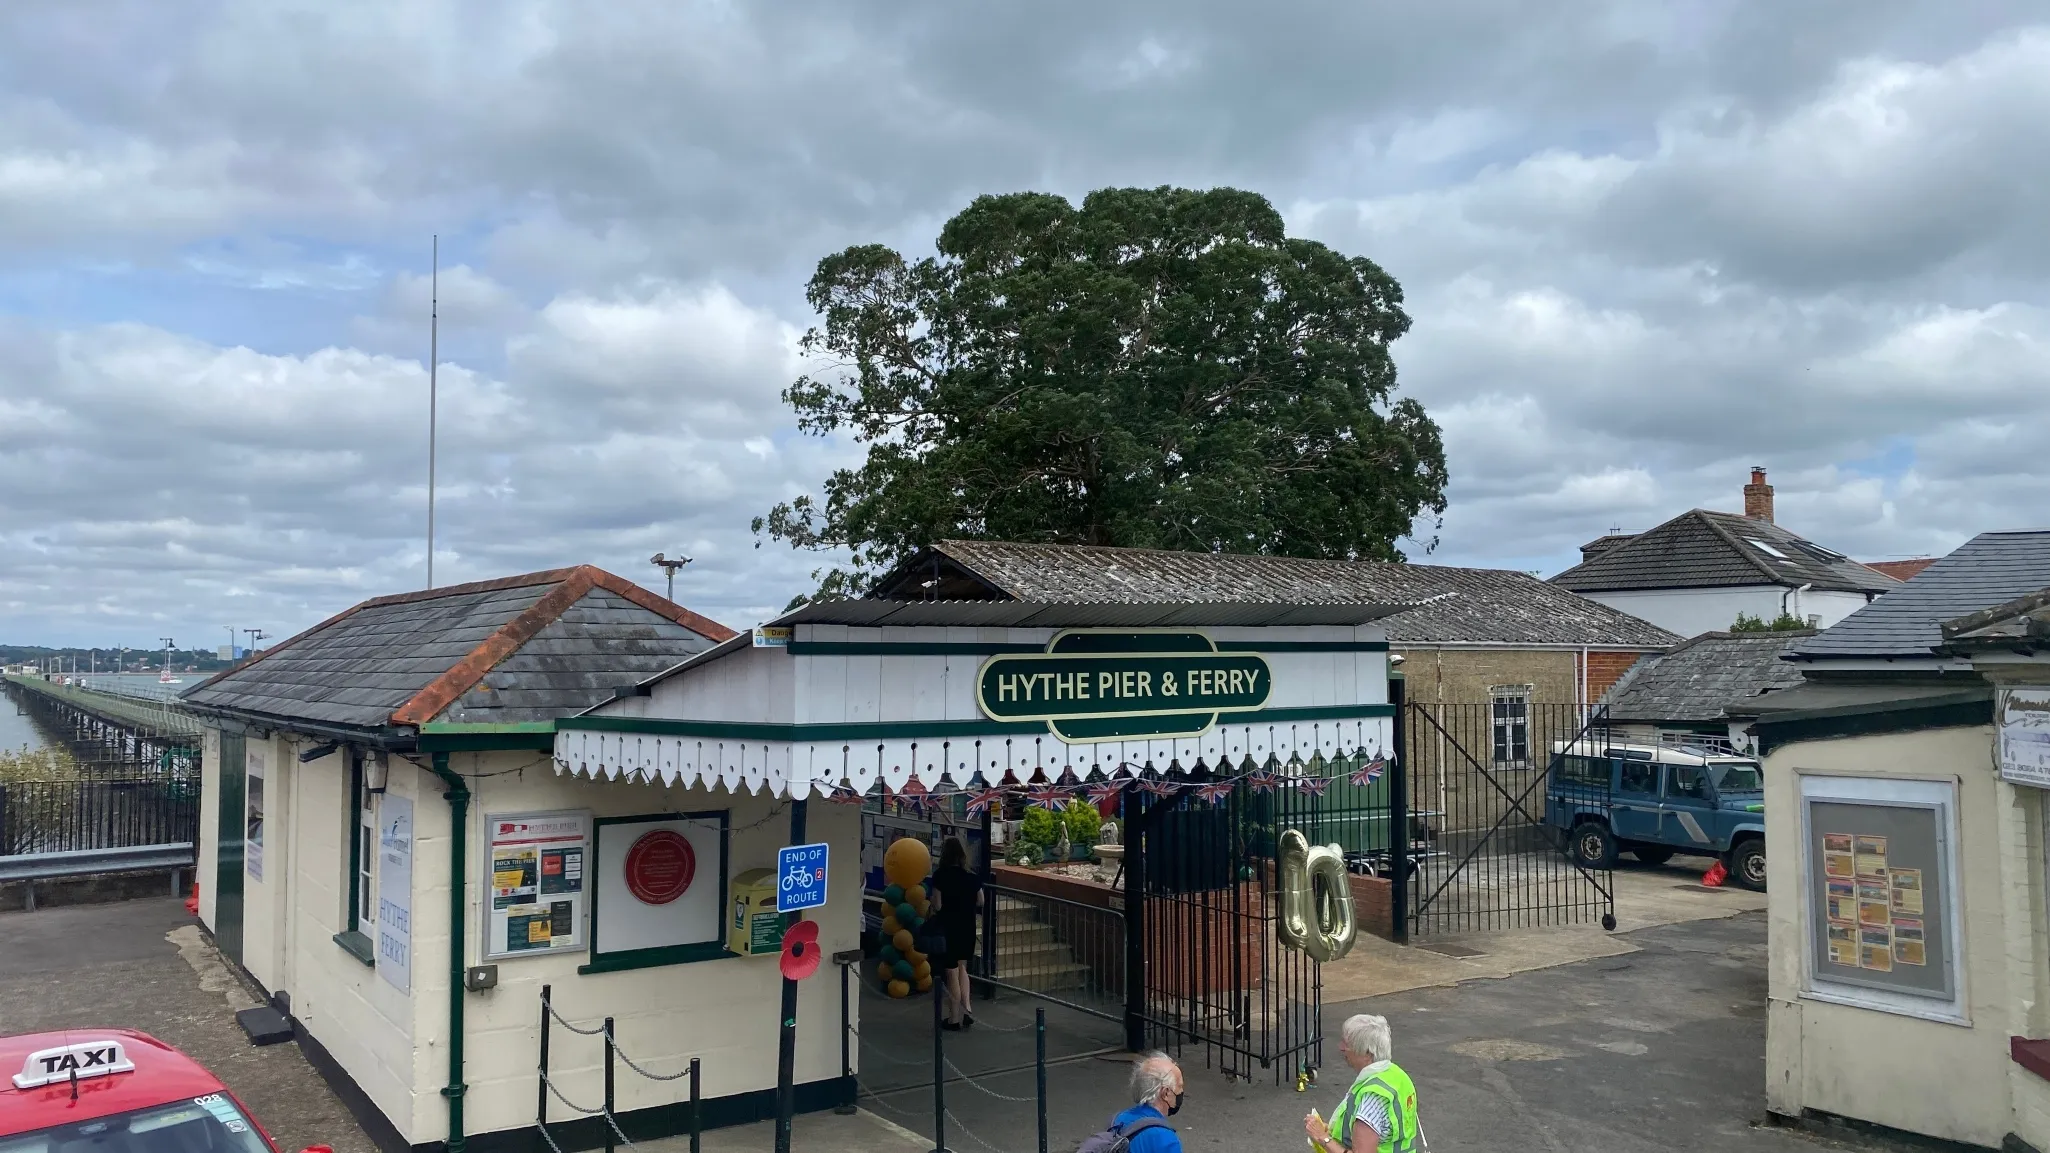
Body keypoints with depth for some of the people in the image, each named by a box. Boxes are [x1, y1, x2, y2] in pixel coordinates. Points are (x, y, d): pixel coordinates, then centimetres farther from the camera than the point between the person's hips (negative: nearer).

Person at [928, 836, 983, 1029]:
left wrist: (933, 912, 5)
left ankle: (954, 1018, 16)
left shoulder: (940, 876, -15)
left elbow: (937, 906, -17)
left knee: (951, 974, 6)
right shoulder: (972, 877, -3)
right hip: (967, 928, 4)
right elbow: (980, 902, 5)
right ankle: (967, 1009, 9)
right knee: (961, 968, 22)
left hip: (948, 928, -4)